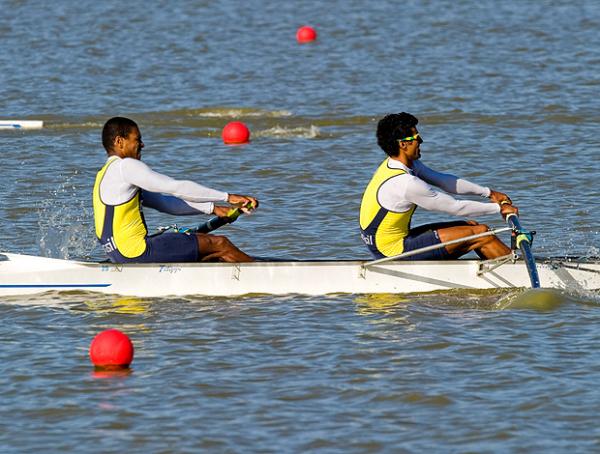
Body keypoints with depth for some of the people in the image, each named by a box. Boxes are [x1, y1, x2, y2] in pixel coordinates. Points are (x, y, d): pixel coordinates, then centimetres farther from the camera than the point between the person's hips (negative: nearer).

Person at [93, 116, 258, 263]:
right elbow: (176, 188, -16)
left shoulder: (108, 172, 19)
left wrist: (212, 208, 12)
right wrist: (227, 197, -13)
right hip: (135, 251, -10)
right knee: (220, 244, -4)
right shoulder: (125, 166, -13)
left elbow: (164, 203, 18)